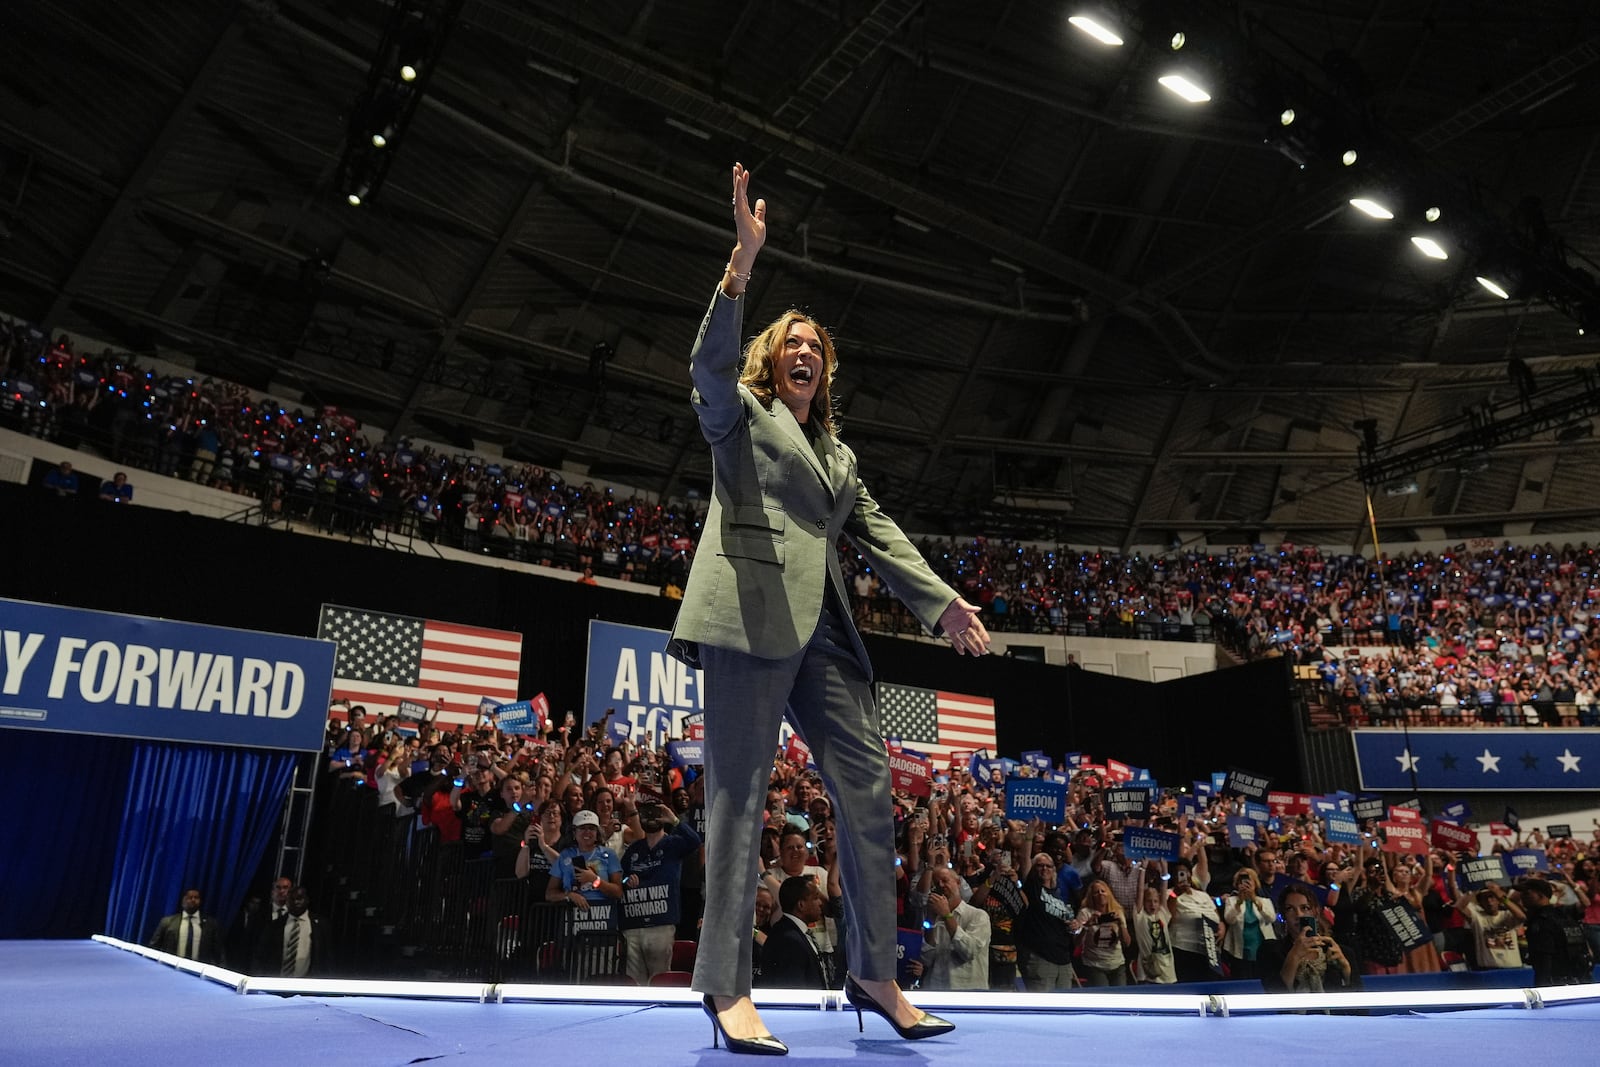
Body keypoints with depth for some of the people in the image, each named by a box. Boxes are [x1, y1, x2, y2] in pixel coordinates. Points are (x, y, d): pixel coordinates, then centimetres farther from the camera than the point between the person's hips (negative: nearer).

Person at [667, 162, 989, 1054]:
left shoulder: (839, 454, 28)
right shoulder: (740, 412, 13)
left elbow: (880, 535, 19)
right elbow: (710, 363, -9)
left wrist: (943, 601, 7)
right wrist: (741, 267, -19)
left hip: (824, 626, 6)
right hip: (752, 611, -6)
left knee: (869, 788, 1)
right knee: (741, 793, -7)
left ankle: (877, 973, 12)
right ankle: (728, 988, -2)